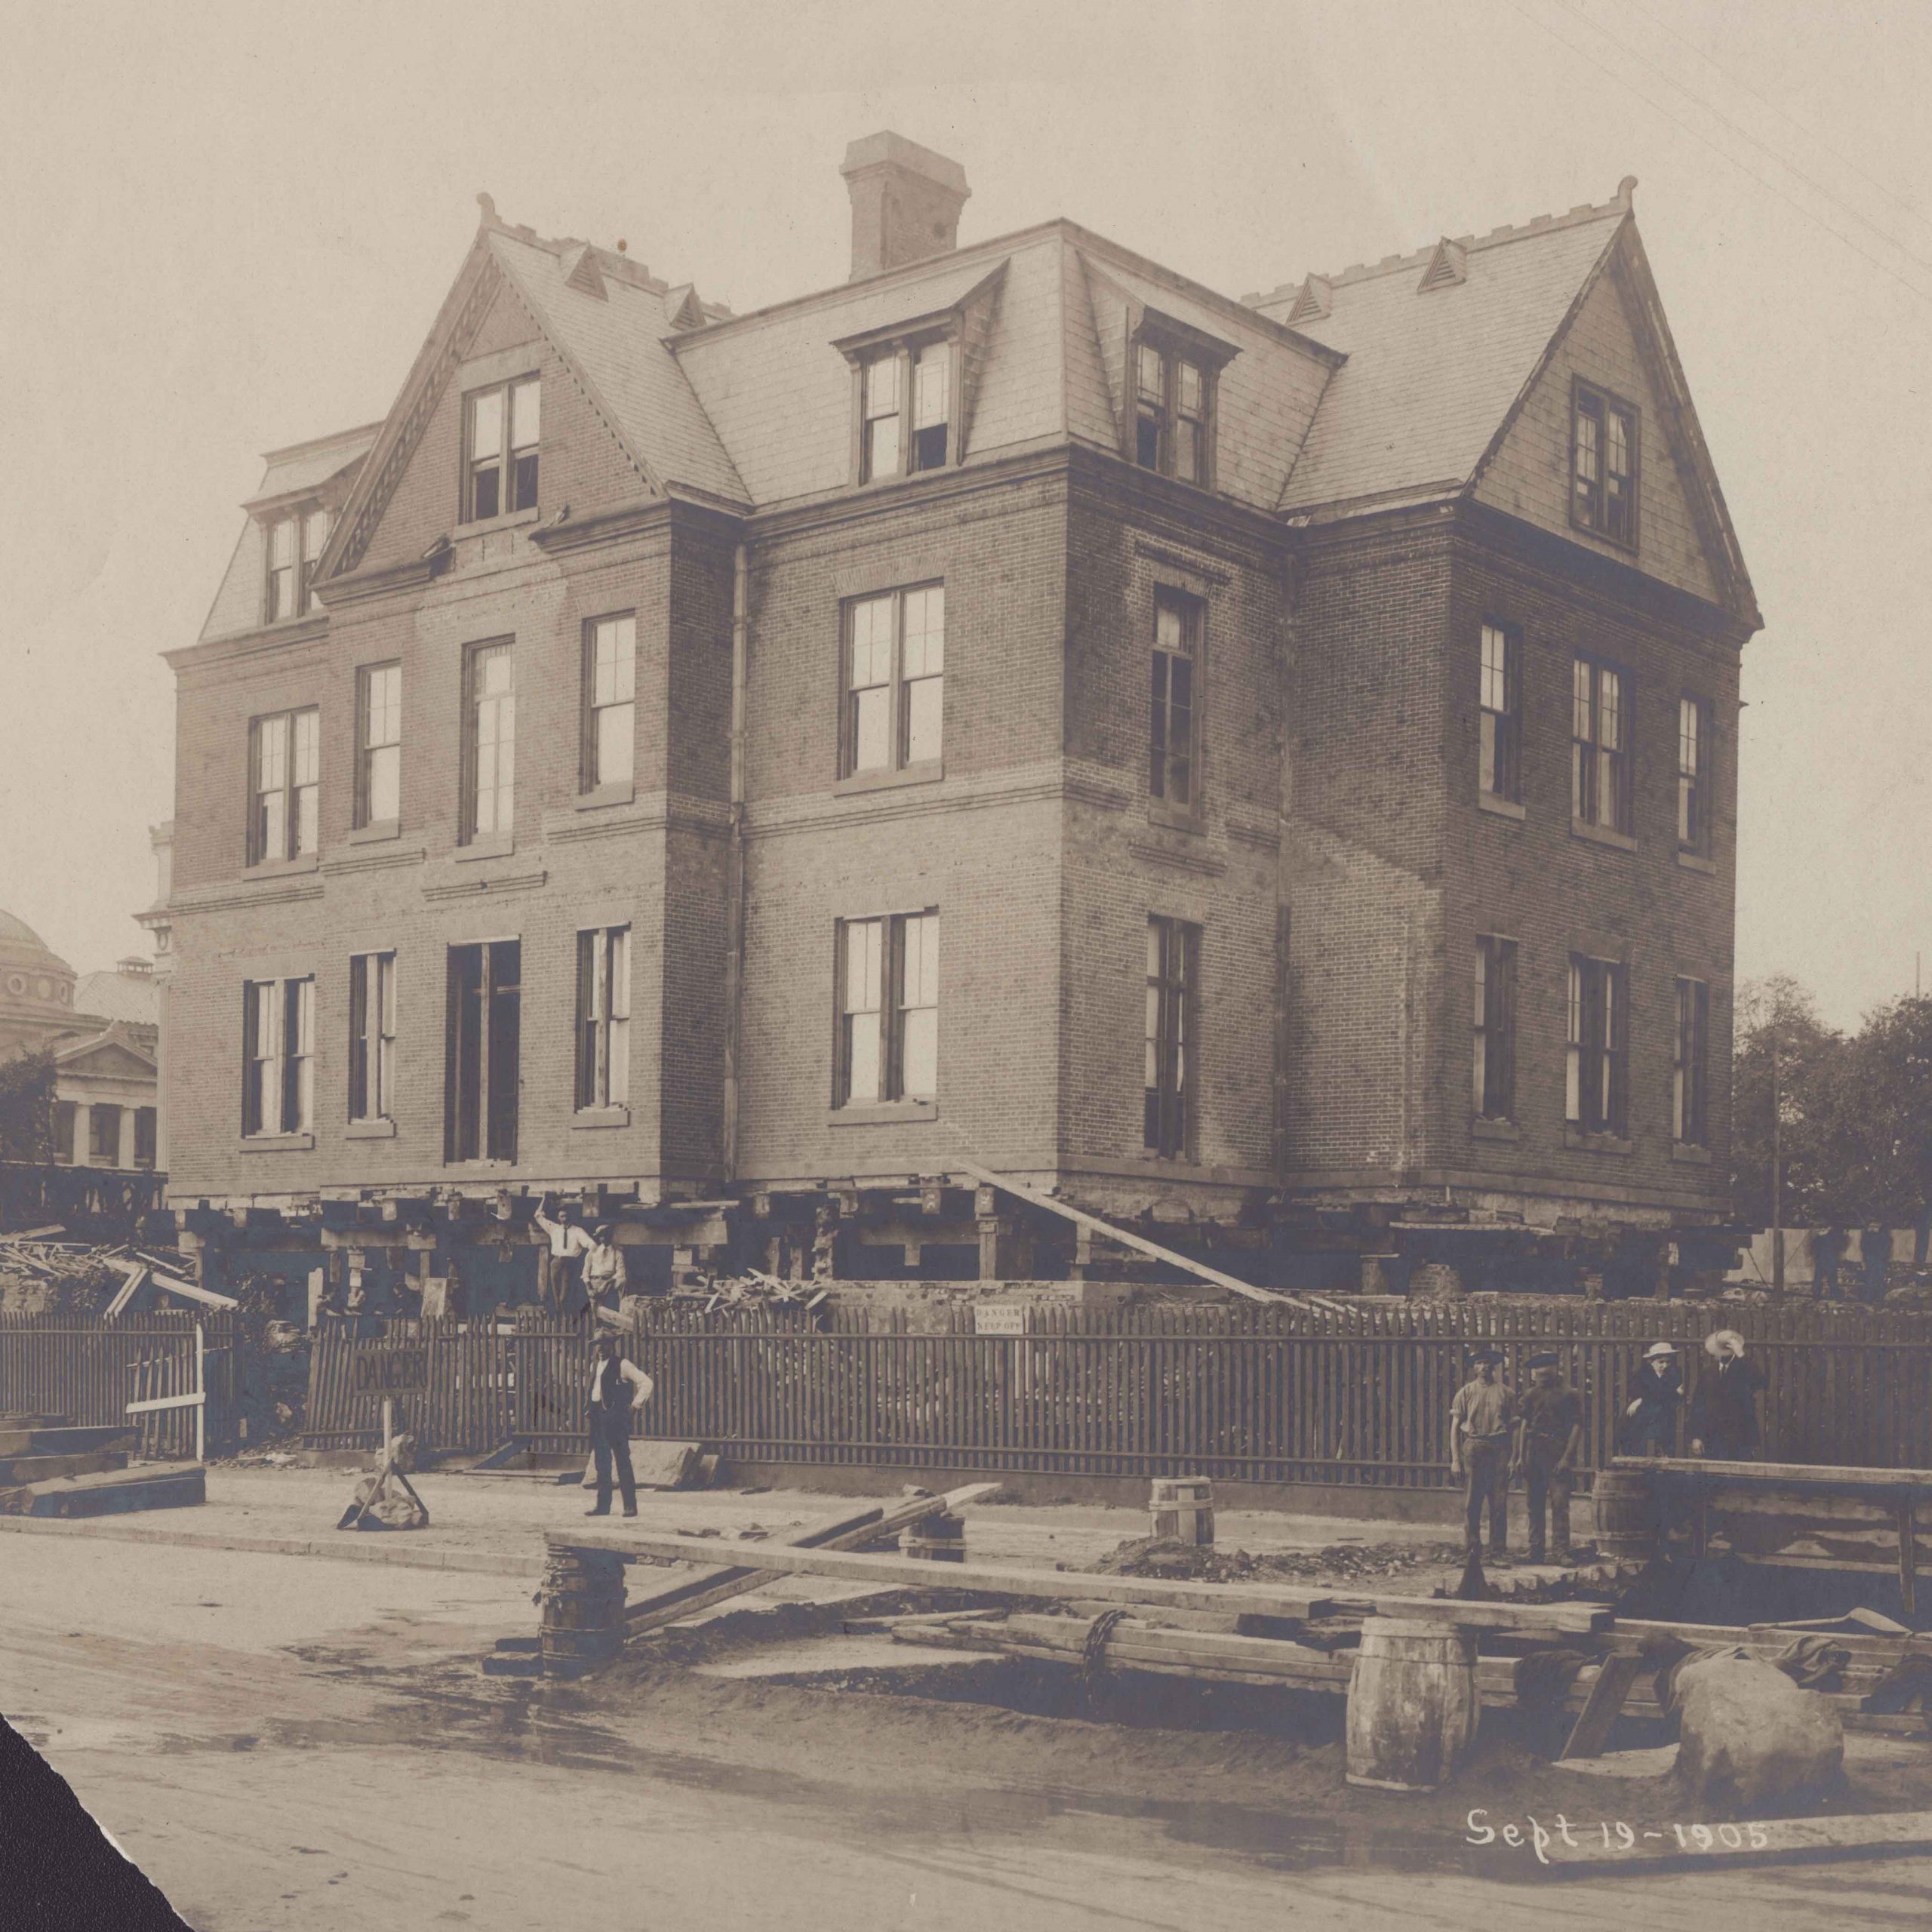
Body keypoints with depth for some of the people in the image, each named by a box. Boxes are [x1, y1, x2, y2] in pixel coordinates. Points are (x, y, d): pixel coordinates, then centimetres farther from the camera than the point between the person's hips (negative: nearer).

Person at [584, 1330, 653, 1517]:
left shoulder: (622, 1365, -7)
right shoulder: (595, 1365, 15)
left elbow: (646, 1382, -10)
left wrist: (635, 1405, -9)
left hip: (616, 1417, -7)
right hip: (598, 1417, 7)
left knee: (622, 1462, -7)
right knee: (602, 1463, 9)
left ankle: (630, 1505, -4)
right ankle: (602, 1505, 13)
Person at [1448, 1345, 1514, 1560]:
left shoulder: (1505, 1392, 10)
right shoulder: (1466, 1392, 9)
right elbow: (1455, 1427, 7)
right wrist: (1455, 1459, -1)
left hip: (1499, 1447, 0)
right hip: (1473, 1447, 0)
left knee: (1499, 1503, 0)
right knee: (1471, 1502, -2)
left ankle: (1499, 1548, 6)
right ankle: (1472, 1548, 4)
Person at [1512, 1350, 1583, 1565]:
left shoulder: (1569, 1394, 1)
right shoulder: (1530, 1394, 13)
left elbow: (1577, 1426, -4)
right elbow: (1524, 1424, 12)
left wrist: (1567, 1457, -11)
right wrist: (1520, 1456, 4)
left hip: (1558, 1454, -4)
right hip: (1534, 1454, 4)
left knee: (1560, 1503, -10)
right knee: (1535, 1505, 6)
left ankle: (1562, 1552, -9)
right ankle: (1535, 1552, 11)